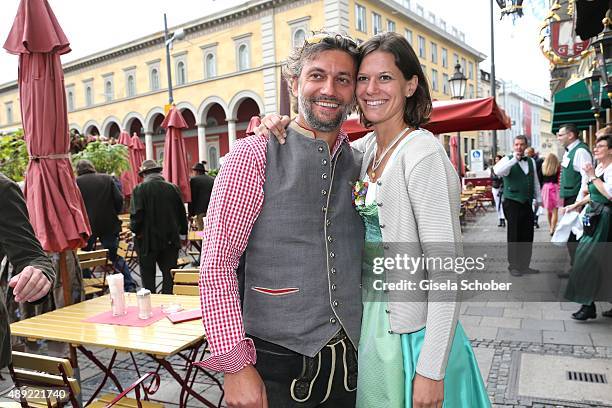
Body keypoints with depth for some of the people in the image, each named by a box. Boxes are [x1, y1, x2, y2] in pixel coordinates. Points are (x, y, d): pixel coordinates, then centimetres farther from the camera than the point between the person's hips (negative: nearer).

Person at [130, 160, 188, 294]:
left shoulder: (139, 189, -10)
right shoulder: (173, 188, 0)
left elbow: (136, 214, -15)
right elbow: (182, 213, 6)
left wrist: (135, 230, 2)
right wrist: (183, 235, 16)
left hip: (147, 240, -2)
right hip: (171, 240, 2)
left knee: (148, 275, 11)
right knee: (169, 274, 9)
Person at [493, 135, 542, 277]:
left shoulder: (531, 161, 13)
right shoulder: (508, 160, -4)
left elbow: (535, 181, 20)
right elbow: (498, 171, -26)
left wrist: (538, 199, 18)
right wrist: (514, 159, -30)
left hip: (527, 204, 6)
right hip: (512, 203, -6)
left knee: (527, 236, 9)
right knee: (514, 236, -1)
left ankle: (524, 265, 21)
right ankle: (513, 266, 10)